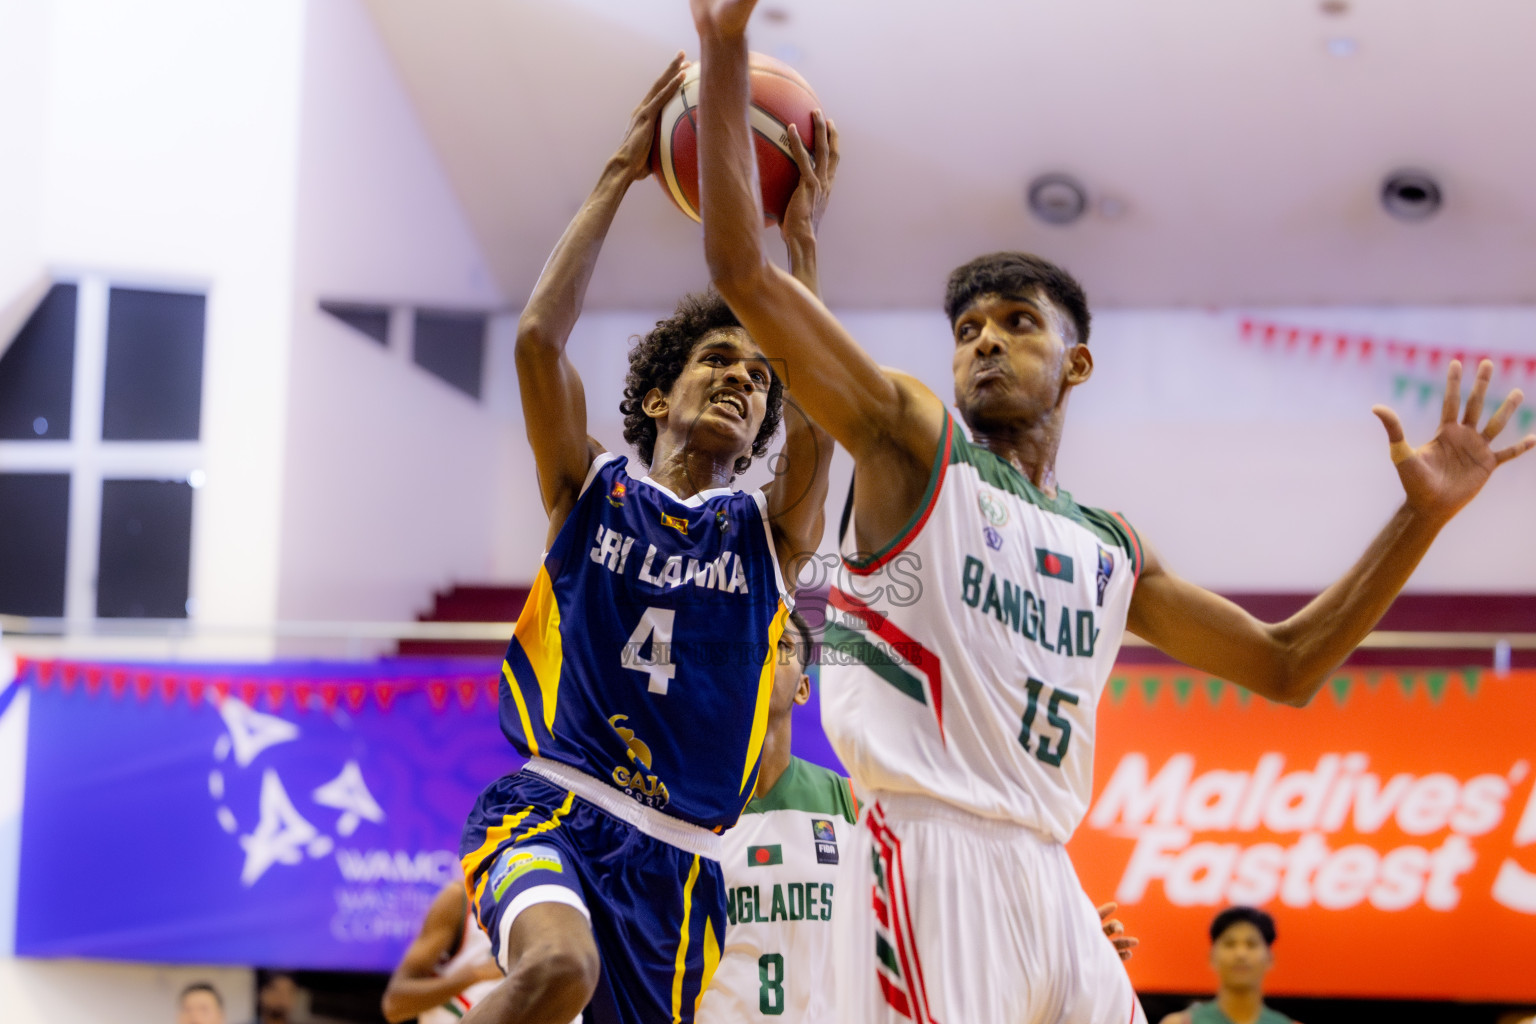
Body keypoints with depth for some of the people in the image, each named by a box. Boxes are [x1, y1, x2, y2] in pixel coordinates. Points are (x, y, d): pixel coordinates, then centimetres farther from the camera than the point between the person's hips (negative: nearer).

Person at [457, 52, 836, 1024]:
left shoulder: (768, 533, 14)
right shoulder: (591, 492, 10)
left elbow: (819, 414, -7)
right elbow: (539, 338, -5)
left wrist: (802, 236, -7)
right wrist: (619, 177, -5)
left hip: (675, 853, 4)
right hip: (550, 804, -4)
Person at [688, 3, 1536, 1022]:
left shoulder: (1113, 550, 22)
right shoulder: (912, 444, 7)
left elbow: (1286, 665, 25)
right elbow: (743, 269, -1)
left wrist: (1422, 515, 18)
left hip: (1048, 886, 6)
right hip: (931, 855, -6)